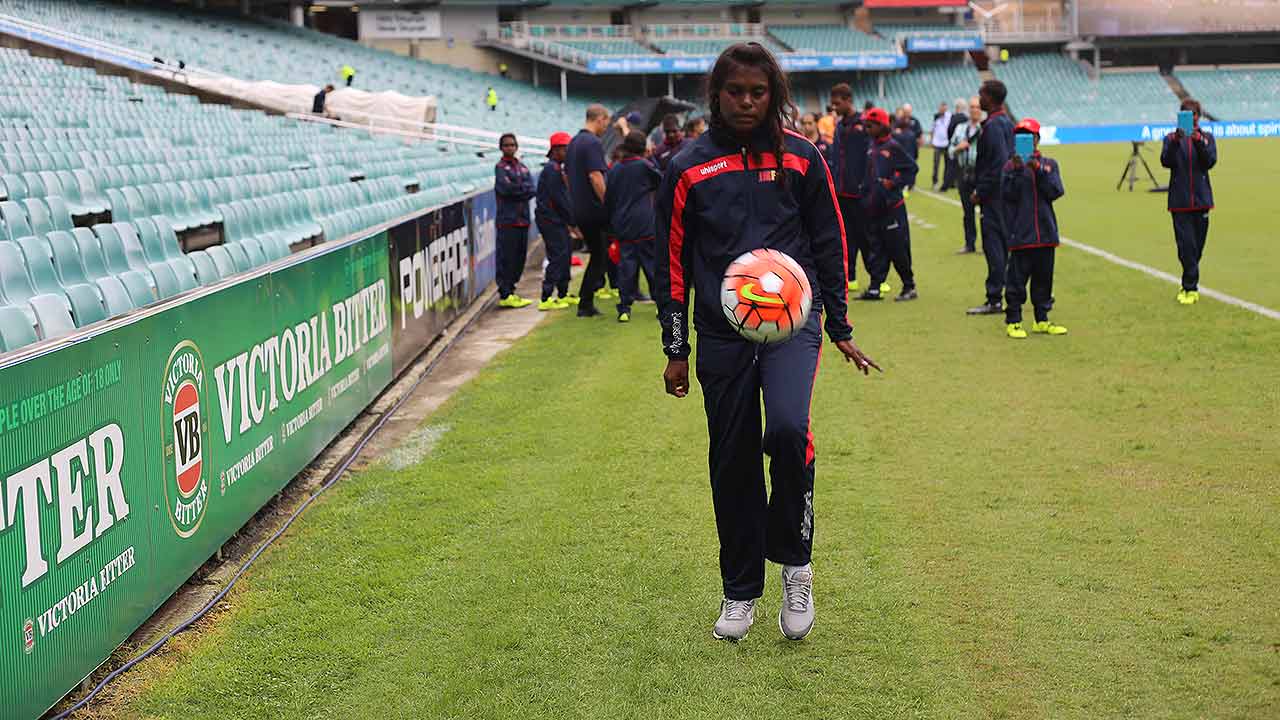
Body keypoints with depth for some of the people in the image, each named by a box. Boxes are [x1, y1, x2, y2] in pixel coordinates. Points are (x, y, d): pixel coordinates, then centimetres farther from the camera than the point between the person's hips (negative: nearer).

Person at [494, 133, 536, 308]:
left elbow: (531, 190, 5)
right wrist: (524, 189, -4)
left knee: (520, 256, 9)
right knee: (506, 257, -7)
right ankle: (505, 295, -4)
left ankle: (510, 290, 18)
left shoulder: (522, 167, 17)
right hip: (507, 219, -7)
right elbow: (506, 188, -16)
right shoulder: (500, 167, -1)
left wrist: (517, 189, -11)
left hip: (523, 219, 7)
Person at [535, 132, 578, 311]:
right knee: (557, 257, -11)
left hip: (557, 220, 10)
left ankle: (563, 295, 25)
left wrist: (570, 221, 12)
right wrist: (572, 221, -14)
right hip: (551, 220, -10)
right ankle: (546, 300, -12)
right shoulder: (552, 169, -14)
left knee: (564, 256, 16)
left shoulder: (557, 168, 18)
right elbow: (557, 198, -19)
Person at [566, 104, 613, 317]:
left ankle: (586, 304, 12)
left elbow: (566, 175, 23)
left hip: (578, 209, 9)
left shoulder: (573, 142, 17)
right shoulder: (593, 143, -13)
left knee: (597, 255, 14)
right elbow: (595, 177, -23)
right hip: (594, 209, -9)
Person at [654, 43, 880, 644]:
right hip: (721, 332, 2)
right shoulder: (689, 168, 4)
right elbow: (673, 261, 8)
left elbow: (828, 243, 10)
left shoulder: (800, 156, 4)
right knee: (732, 461, 5)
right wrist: (676, 352, 6)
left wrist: (840, 329, 8)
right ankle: (740, 591, 23)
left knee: (787, 428, -25)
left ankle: (795, 562, -2)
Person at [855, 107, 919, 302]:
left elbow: (911, 168, -9)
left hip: (892, 207, -7)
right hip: (874, 207, 7)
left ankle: (909, 286, 8)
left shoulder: (893, 147, -9)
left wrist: (894, 183, -15)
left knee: (897, 248, -3)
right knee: (876, 248, 8)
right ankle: (874, 287, 10)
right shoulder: (871, 148, 12)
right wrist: (866, 197, 15)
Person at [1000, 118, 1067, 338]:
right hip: (1020, 234, -3)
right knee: (1017, 278, -2)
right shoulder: (1011, 166, 1)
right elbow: (1008, 194, -10)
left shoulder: (1049, 165, 8)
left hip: (1045, 233, 3)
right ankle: (1013, 322, 5)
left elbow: (1055, 192, -6)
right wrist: (1017, 171, -20)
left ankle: (1042, 320, 20)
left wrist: (1038, 170, -16)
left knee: (1044, 278, 10)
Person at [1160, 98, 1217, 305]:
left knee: (1197, 246, 7)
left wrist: (1199, 141, -20)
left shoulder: (1207, 137, 8)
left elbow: (1210, 161, -6)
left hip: (1201, 199, 2)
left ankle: (1188, 286, 21)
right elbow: (1166, 162, -11)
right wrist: (1175, 141, -25)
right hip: (1180, 201, -2)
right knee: (1186, 245, -9)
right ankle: (1191, 287, -6)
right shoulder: (1172, 138, 5)